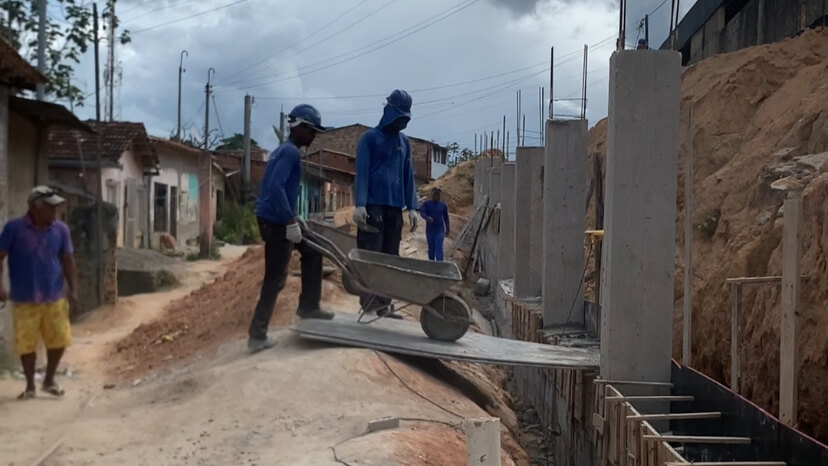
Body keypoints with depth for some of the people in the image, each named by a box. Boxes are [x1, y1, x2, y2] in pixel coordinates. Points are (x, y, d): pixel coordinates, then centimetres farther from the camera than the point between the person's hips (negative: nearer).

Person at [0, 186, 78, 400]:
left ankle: (49, 380, 24)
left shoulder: (60, 229, 0)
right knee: (26, 344, 3)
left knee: (59, 340, 3)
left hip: (55, 297, 2)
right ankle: (30, 386, 21)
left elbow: (68, 260, 7)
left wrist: (73, 289, 2)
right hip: (24, 299, -2)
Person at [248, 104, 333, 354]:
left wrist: (292, 217, 23)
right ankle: (257, 335, -1)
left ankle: (308, 306, 27)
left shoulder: (285, 150, 16)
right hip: (275, 221, -10)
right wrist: (291, 221, -25)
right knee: (275, 279, -6)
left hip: (276, 219, 10)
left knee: (311, 251, 22)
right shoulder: (291, 152, -15)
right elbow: (276, 187, -27)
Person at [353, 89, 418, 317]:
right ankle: (369, 300, -5)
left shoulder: (404, 142, 16)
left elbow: (408, 175, 15)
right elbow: (361, 172, -7)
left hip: (395, 207, 5)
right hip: (373, 205, -5)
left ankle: (384, 303, 8)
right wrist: (359, 204, -16)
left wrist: (412, 207, 8)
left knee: (390, 257, 4)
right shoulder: (370, 138, 0)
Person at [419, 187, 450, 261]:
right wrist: (427, 217, -37)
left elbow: (446, 217, 13)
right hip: (430, 230, 1)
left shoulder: (443, 205, 4)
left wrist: (448, 228, 15)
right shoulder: (426, 204, -1)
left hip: (439, 230, -1)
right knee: (431, 248, 11)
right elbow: (422, 212, -16)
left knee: (439, 248, -10)